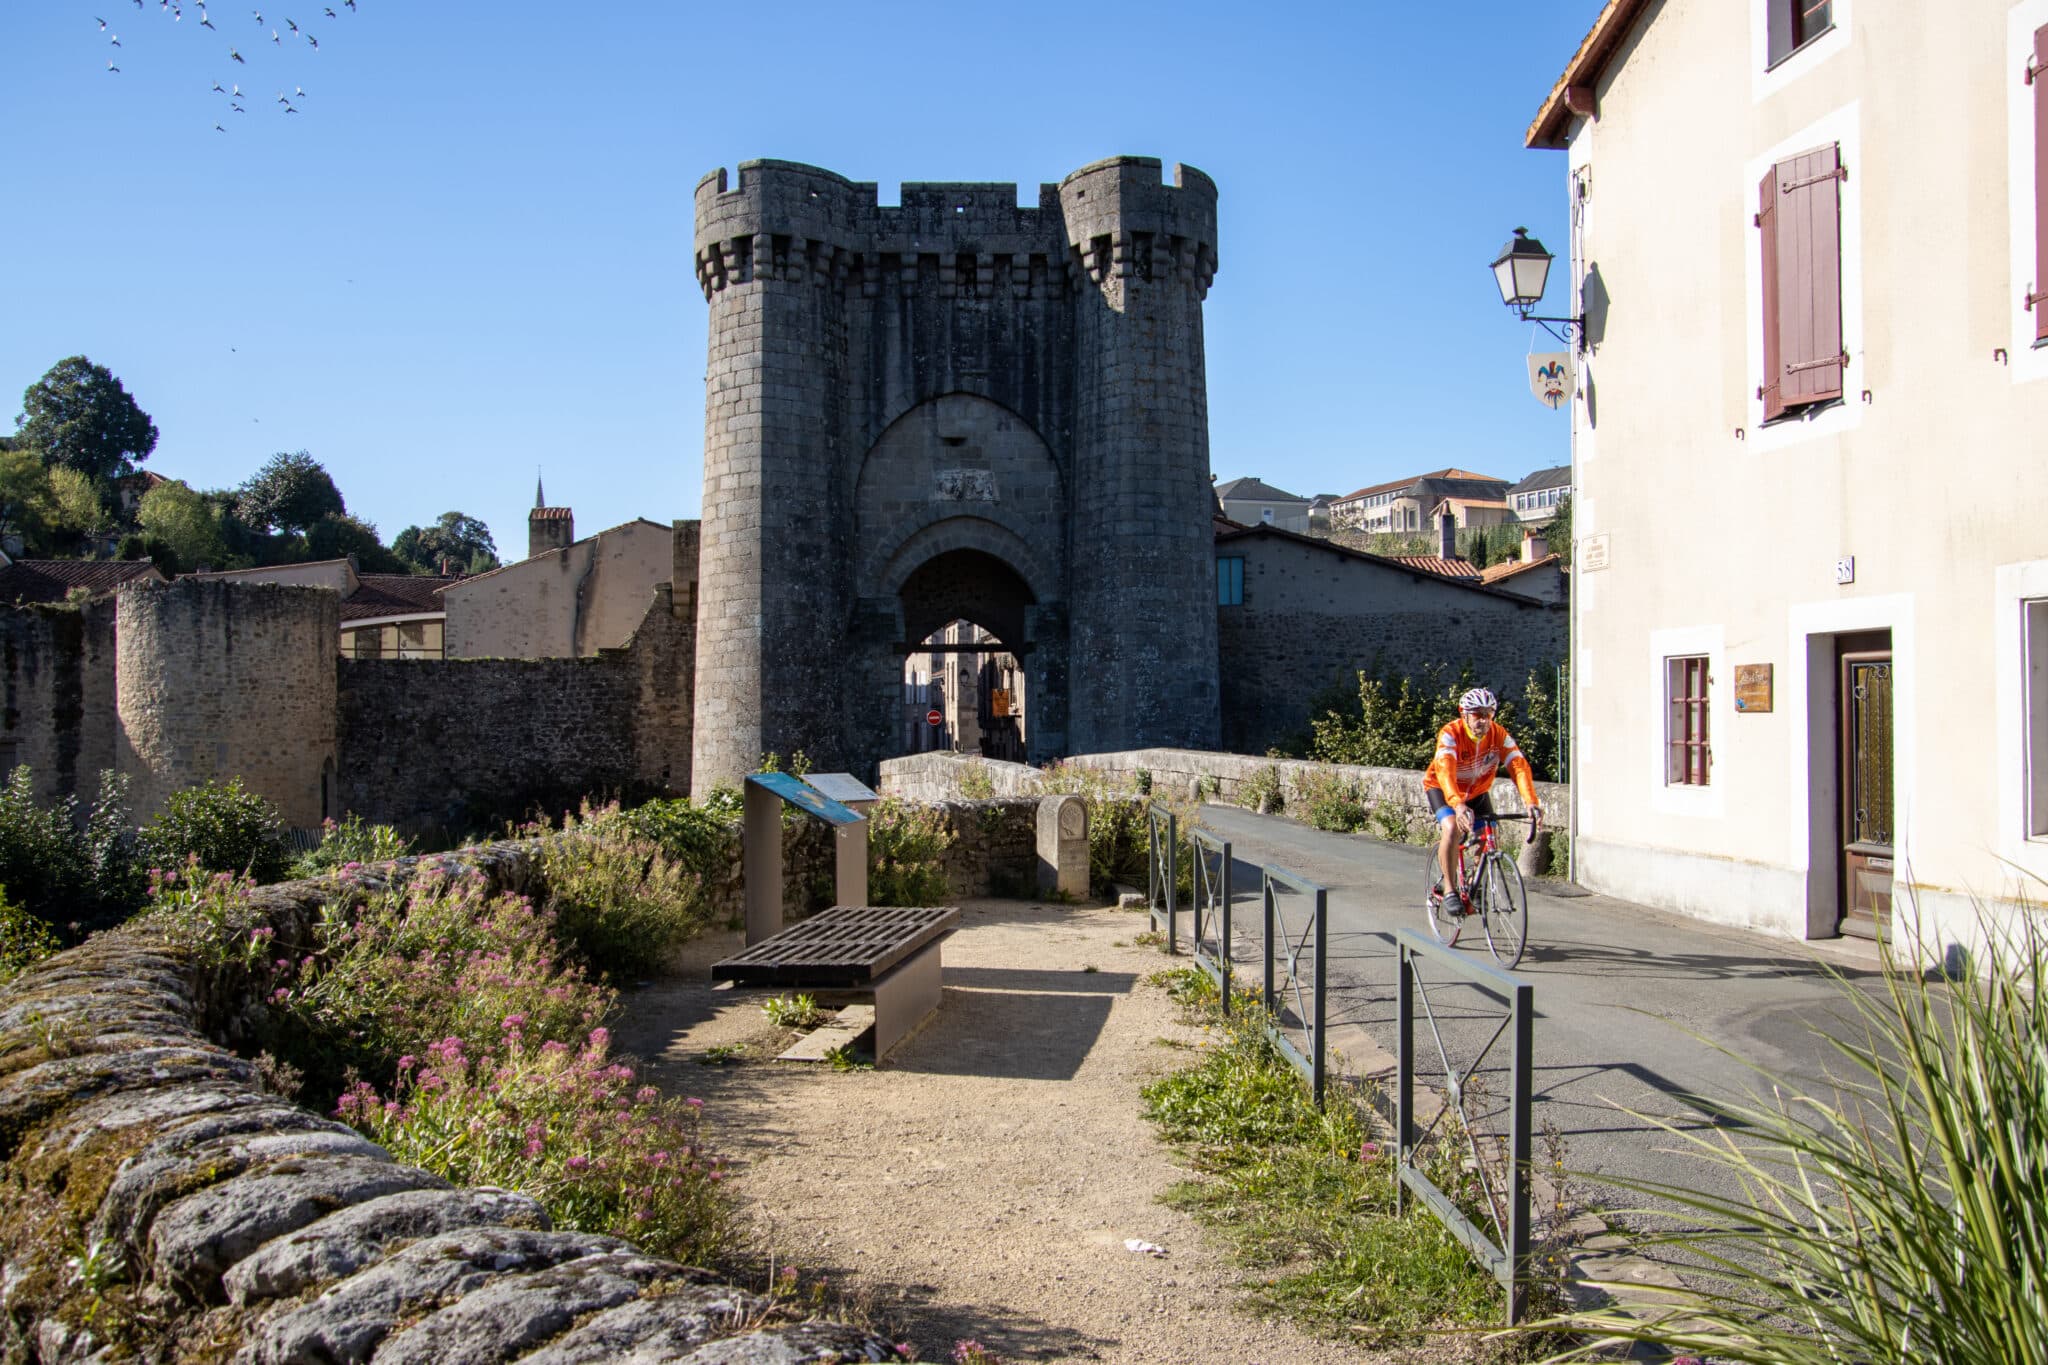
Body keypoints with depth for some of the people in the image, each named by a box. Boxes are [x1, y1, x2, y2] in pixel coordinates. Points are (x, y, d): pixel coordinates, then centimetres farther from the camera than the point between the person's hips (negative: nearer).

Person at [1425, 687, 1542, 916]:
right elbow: (1445, 771, -45)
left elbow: (1519, 766, -30)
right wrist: (1458, 805, -61)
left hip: (1477, 791, 4)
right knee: (1452, 829, -29)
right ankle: (1450, 889, -16)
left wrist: (1531, 801, -46)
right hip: (1441, 788, -4)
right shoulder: (1451, 734, -31)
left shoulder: (1499, 734, -21)